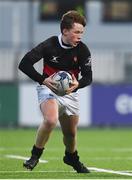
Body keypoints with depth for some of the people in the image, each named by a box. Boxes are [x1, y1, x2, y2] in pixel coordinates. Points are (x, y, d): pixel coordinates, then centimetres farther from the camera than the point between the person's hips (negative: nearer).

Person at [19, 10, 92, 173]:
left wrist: (77, 84, -30)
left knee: (70, 133, 12)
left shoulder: (82, 50, -12)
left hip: (70, 92, 4)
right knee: (50, 120, -31)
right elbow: (24, 64, -21)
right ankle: (35, 155, -10)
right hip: (49, 88, -4)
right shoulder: (50, 45, -20)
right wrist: (43, 80, -32)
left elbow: (88, 77, -6)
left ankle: (72, 157, 45)